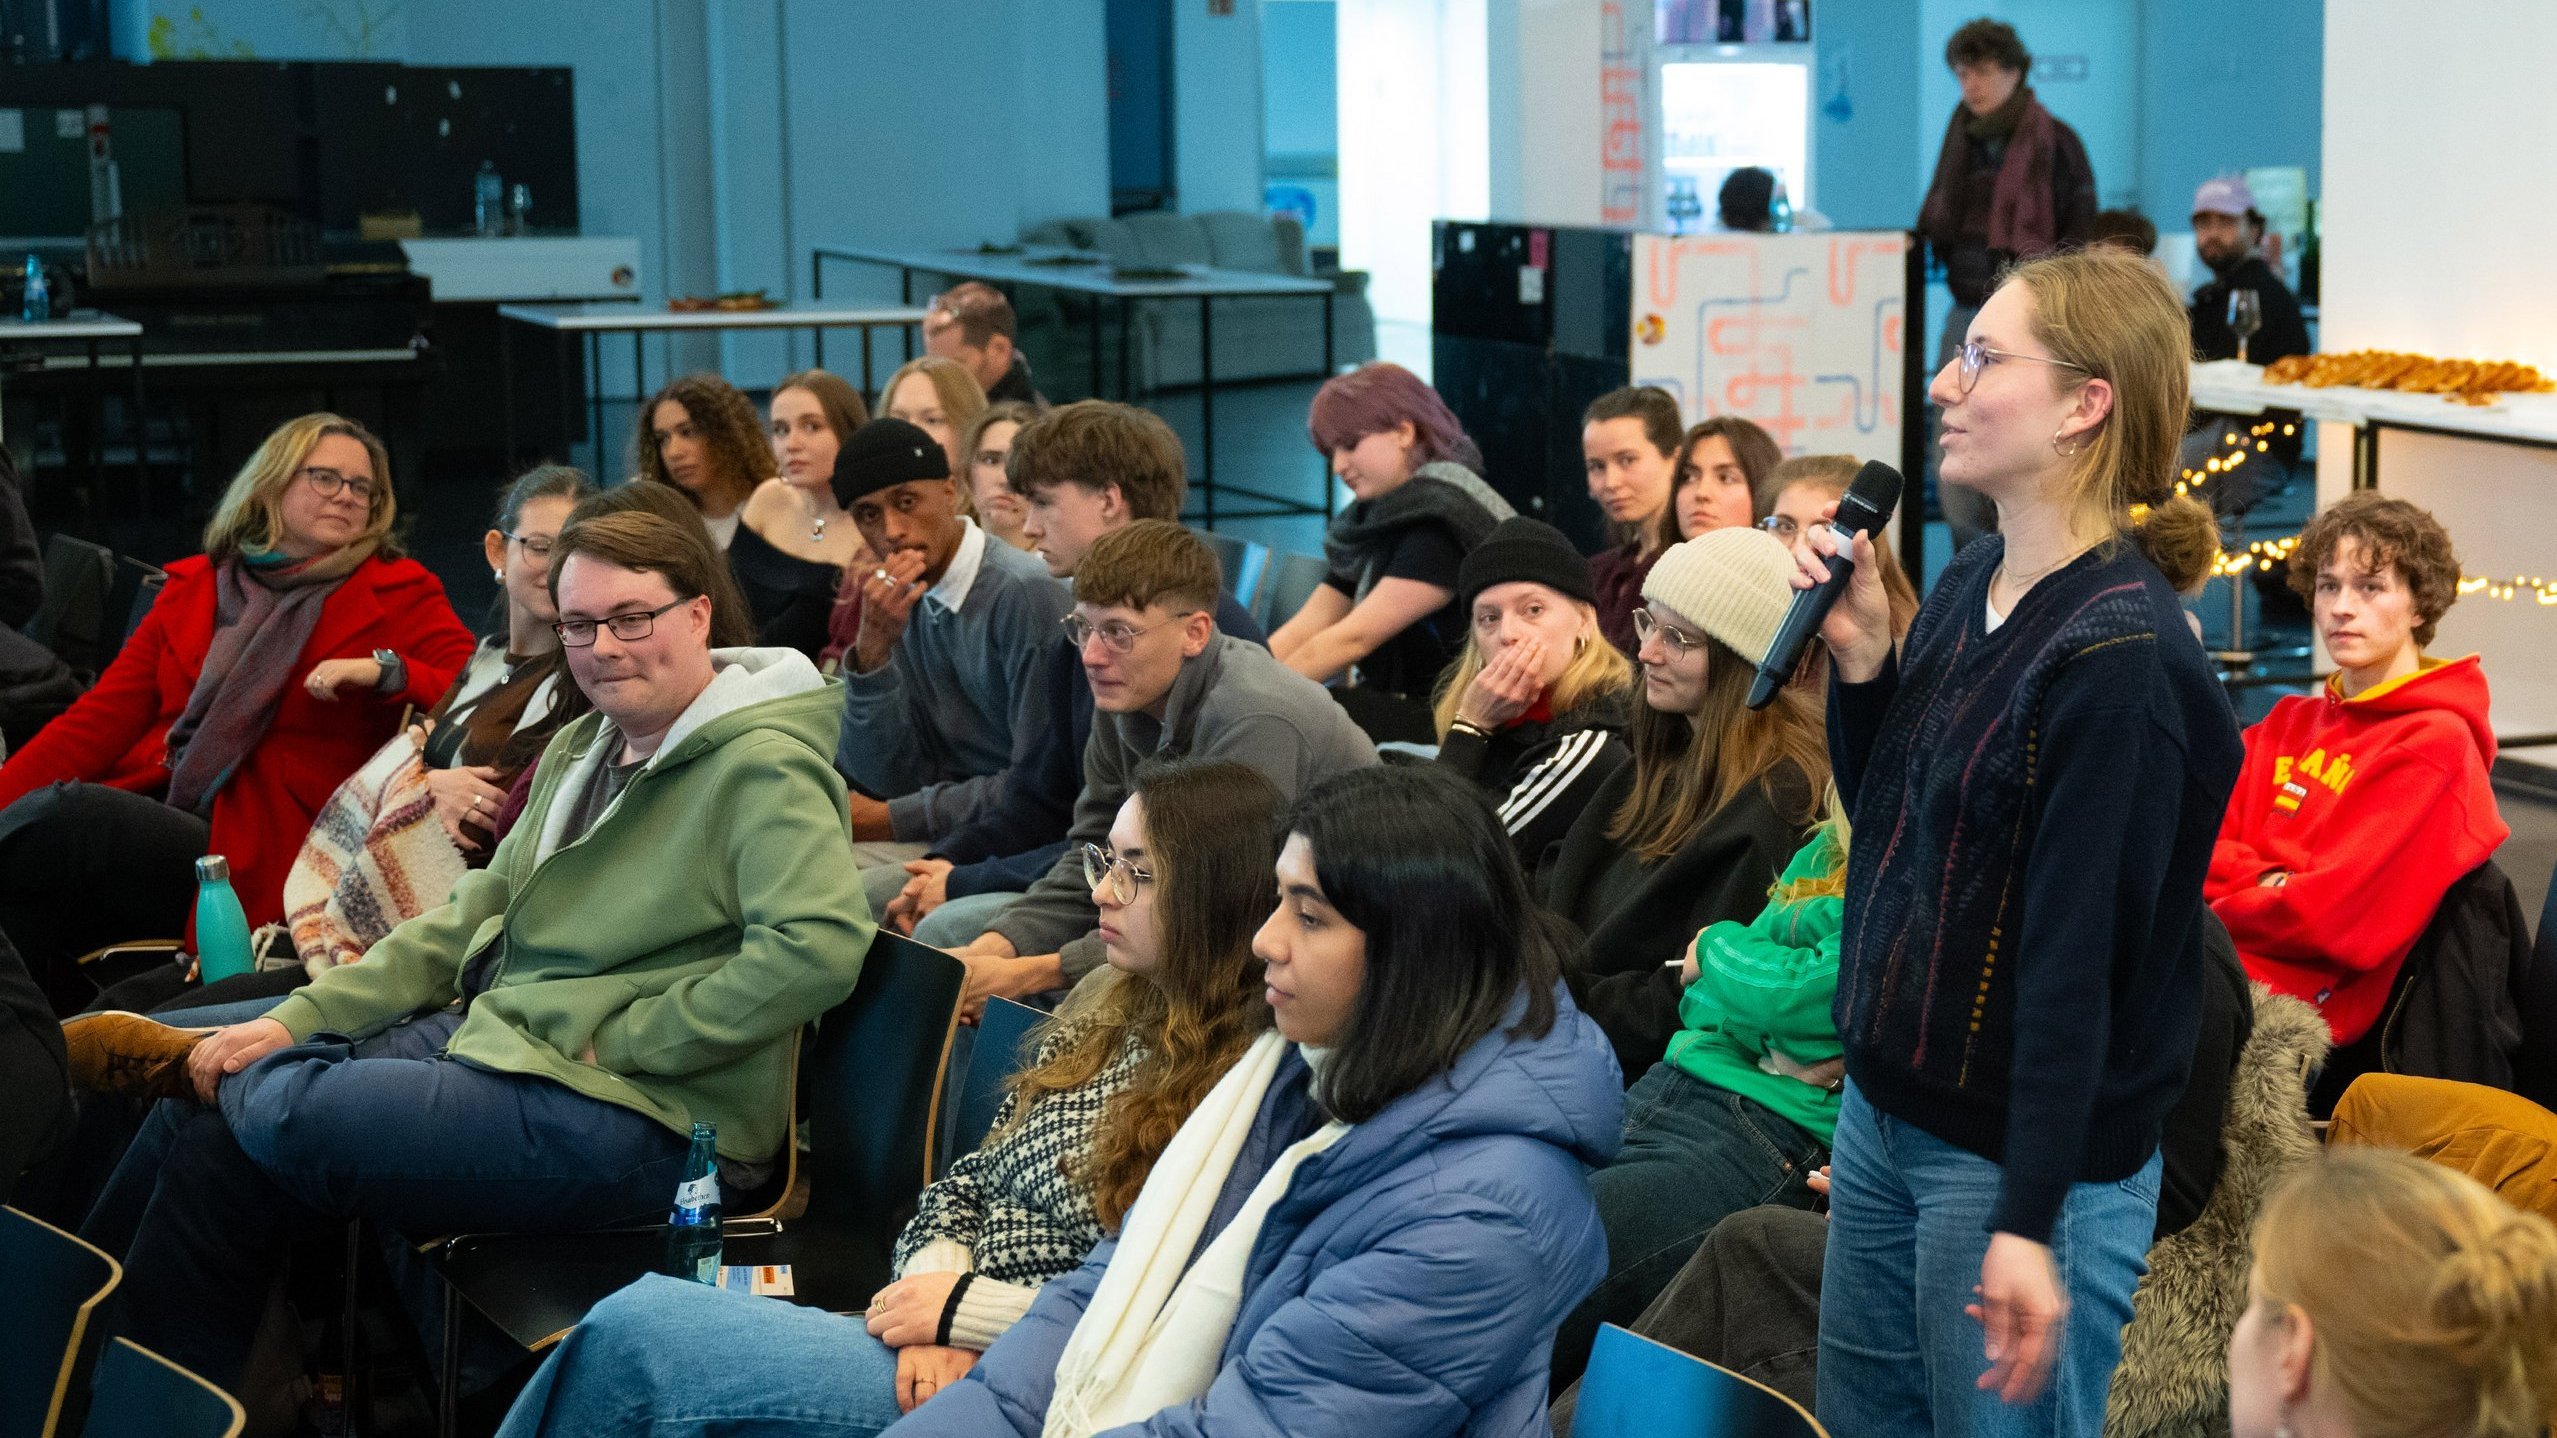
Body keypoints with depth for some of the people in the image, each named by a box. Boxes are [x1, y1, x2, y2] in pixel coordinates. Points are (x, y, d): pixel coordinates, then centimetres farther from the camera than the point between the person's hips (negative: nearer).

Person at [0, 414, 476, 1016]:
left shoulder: (399, 593, 12)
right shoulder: (192, 584, 21)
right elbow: (101, 717, 15)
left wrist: (384, 669, -16)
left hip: (258, 857, -4)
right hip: (144, 809, 4)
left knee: (55, 816, -28)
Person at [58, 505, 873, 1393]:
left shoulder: (762, 766, -14)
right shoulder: (581, 749, 16)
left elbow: (819, 947, -28)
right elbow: (474, 919, 16)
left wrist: (615, 1040, -20)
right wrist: (296, 1020, 4)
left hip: (638, 1117, -9)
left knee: (268, 1114, -20)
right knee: (204, 1127, -3)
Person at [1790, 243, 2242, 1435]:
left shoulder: (2117, 653, -20)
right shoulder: (1968, 586, 5)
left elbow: (2076, 950, -22)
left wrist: (2029, 1223, -23)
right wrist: (1858, 651, -2)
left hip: (2020, 1152, -8)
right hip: (1886, 1110, 9)